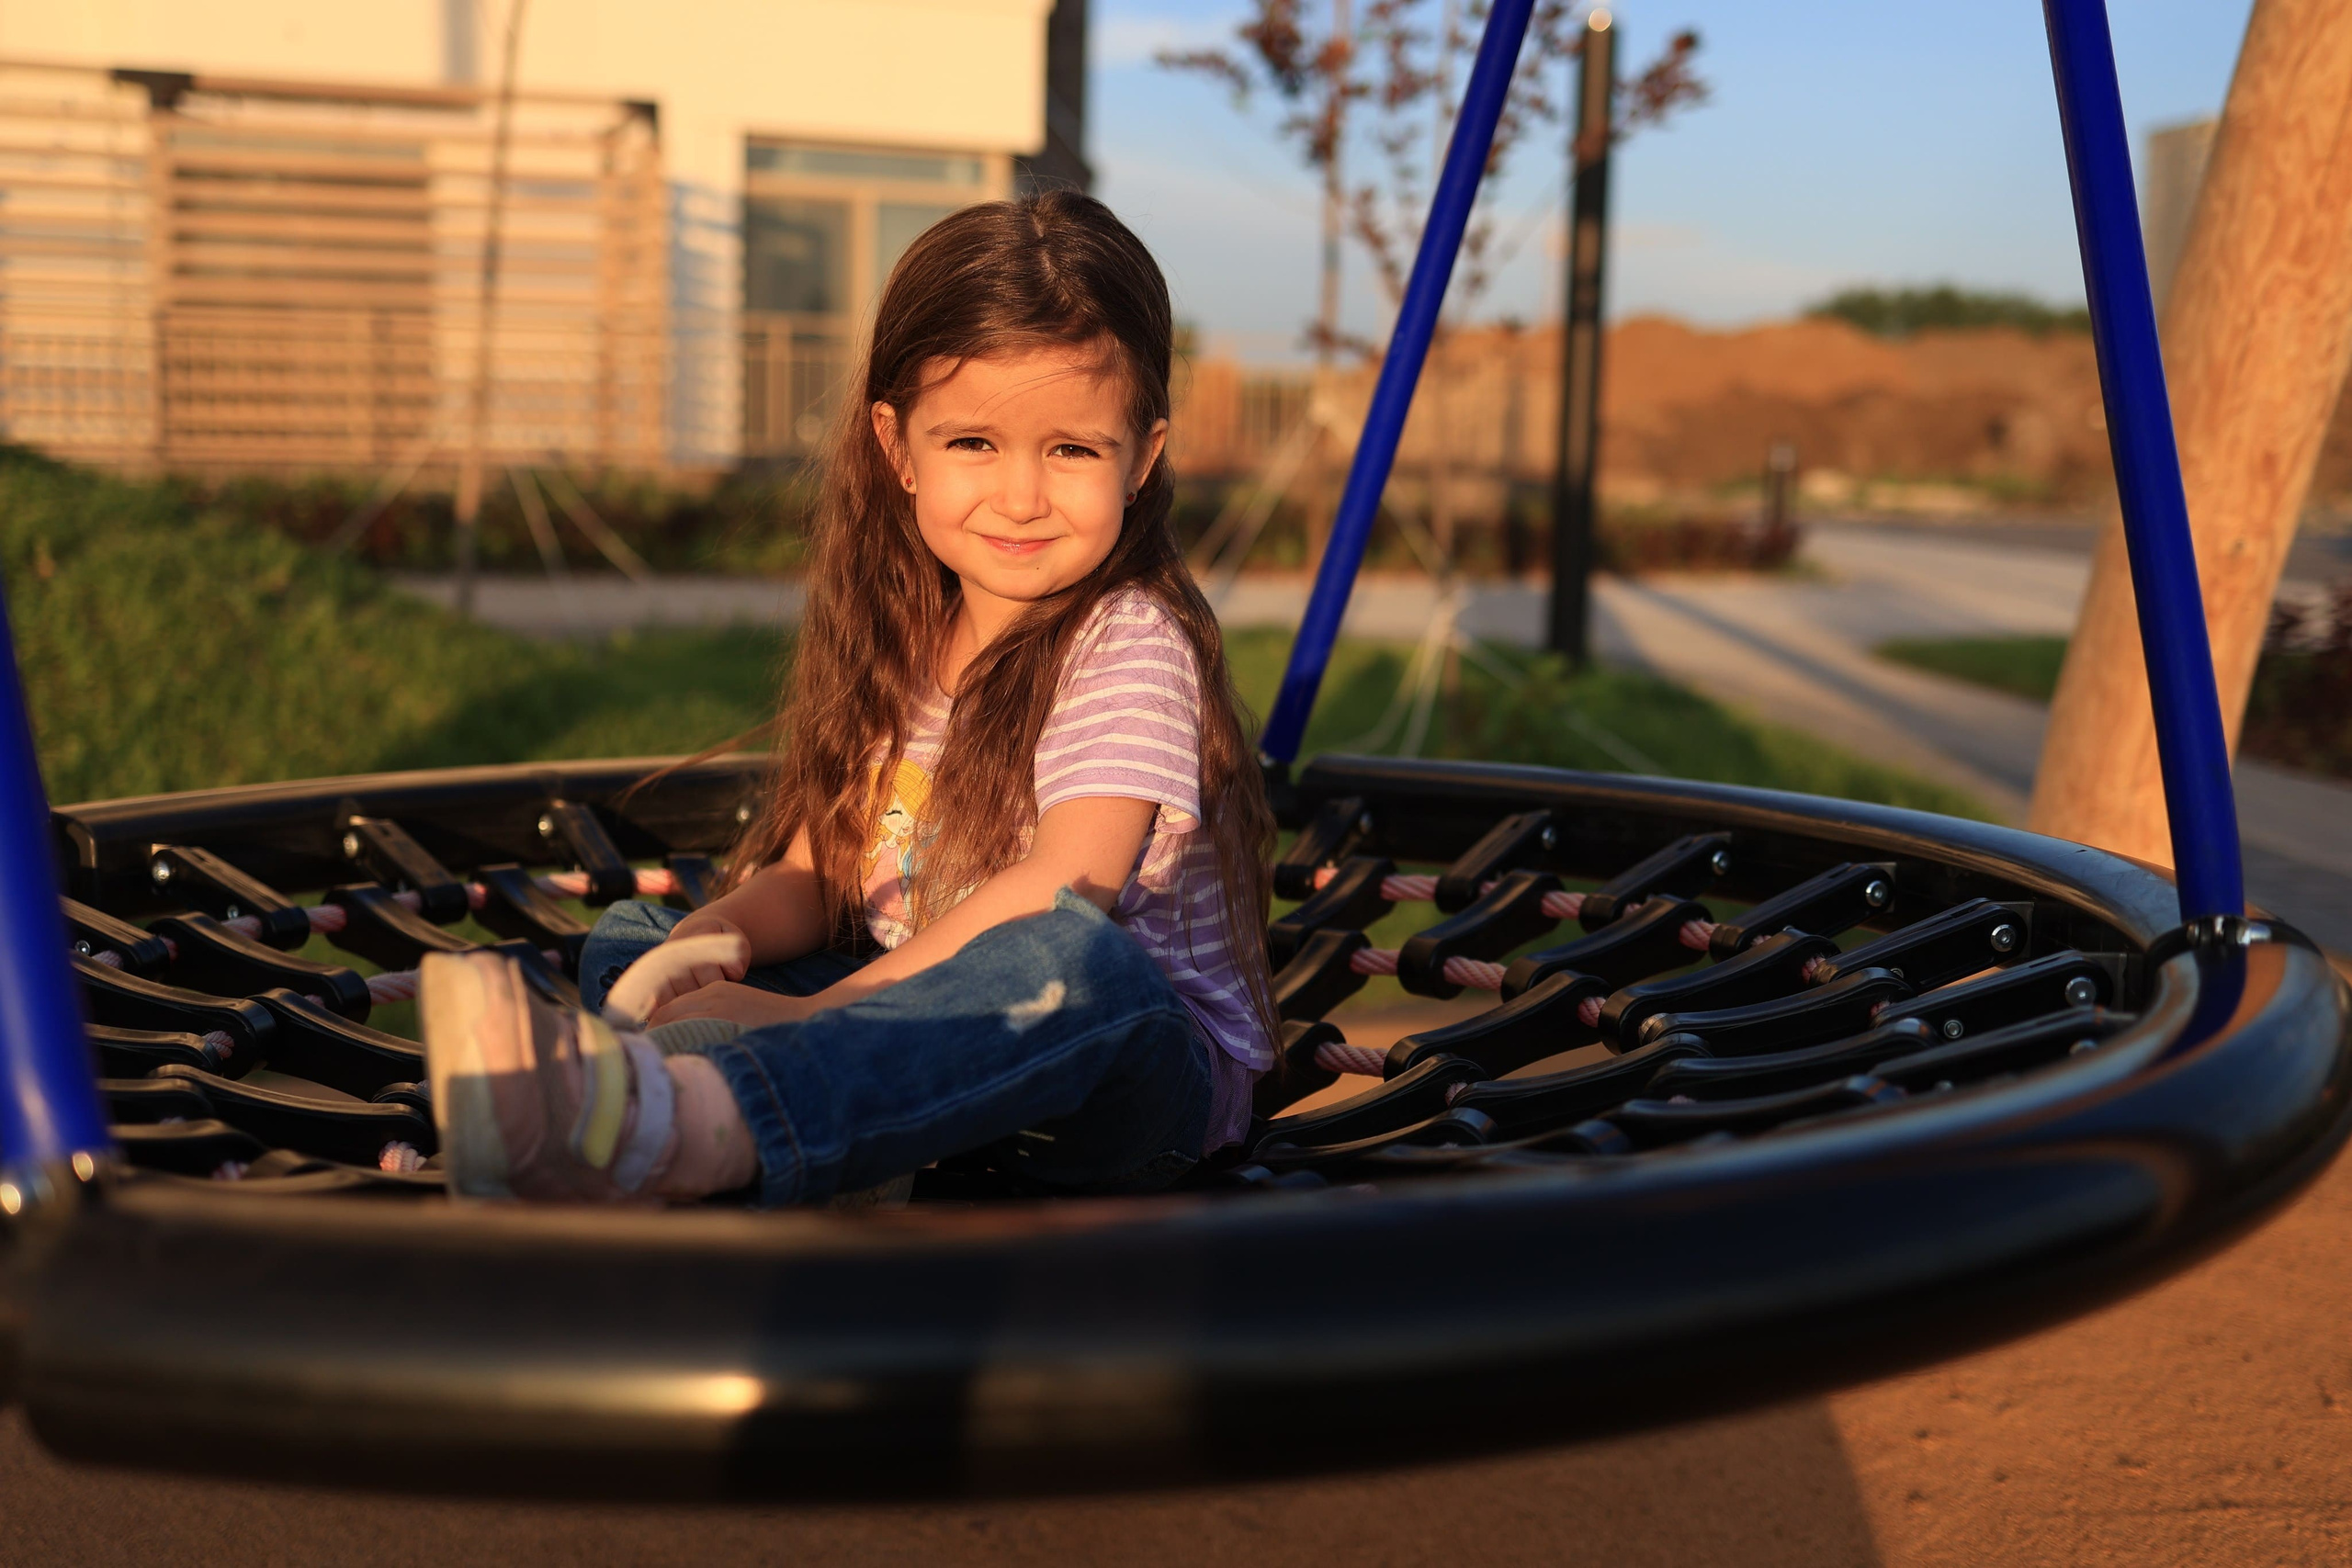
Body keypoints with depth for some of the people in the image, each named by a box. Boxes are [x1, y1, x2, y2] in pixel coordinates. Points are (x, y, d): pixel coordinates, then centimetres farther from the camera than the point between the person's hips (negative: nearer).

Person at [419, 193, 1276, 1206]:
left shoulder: (1130, 646, -12)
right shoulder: (895, 644, 9)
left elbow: (1062, 890, -25)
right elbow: (816, 877, 6)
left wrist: (837, 1009, -29)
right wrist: (723, 934, -17)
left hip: (1146, 1070, -7)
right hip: (931, 1032, 7)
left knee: (1074, 957, -41)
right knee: (632, 932, 1)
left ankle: (673, 1131, -57)